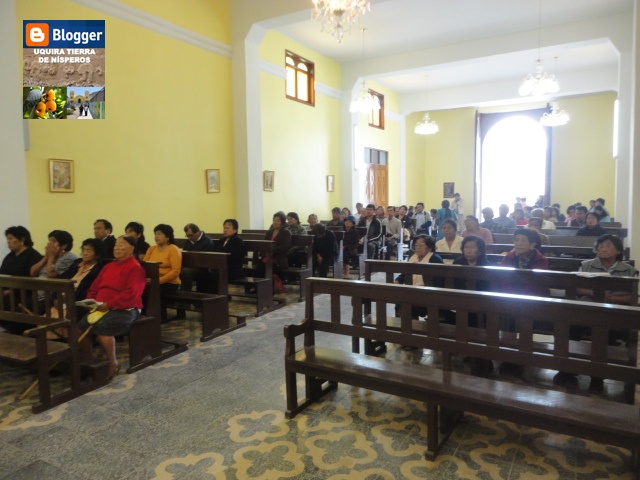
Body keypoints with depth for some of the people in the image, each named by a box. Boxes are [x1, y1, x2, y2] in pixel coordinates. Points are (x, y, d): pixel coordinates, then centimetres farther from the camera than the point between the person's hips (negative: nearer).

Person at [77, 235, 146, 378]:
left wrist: (108, 304, -20)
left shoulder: (135, 267, -8)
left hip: (125, 310, -7)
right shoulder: (108, 266, 18)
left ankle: (113, 363, -14)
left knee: (101, 326, -32)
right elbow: (94, 287, 22)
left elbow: (131, 294, -20)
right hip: (102, 308, 8)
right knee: (81, 326, -15)